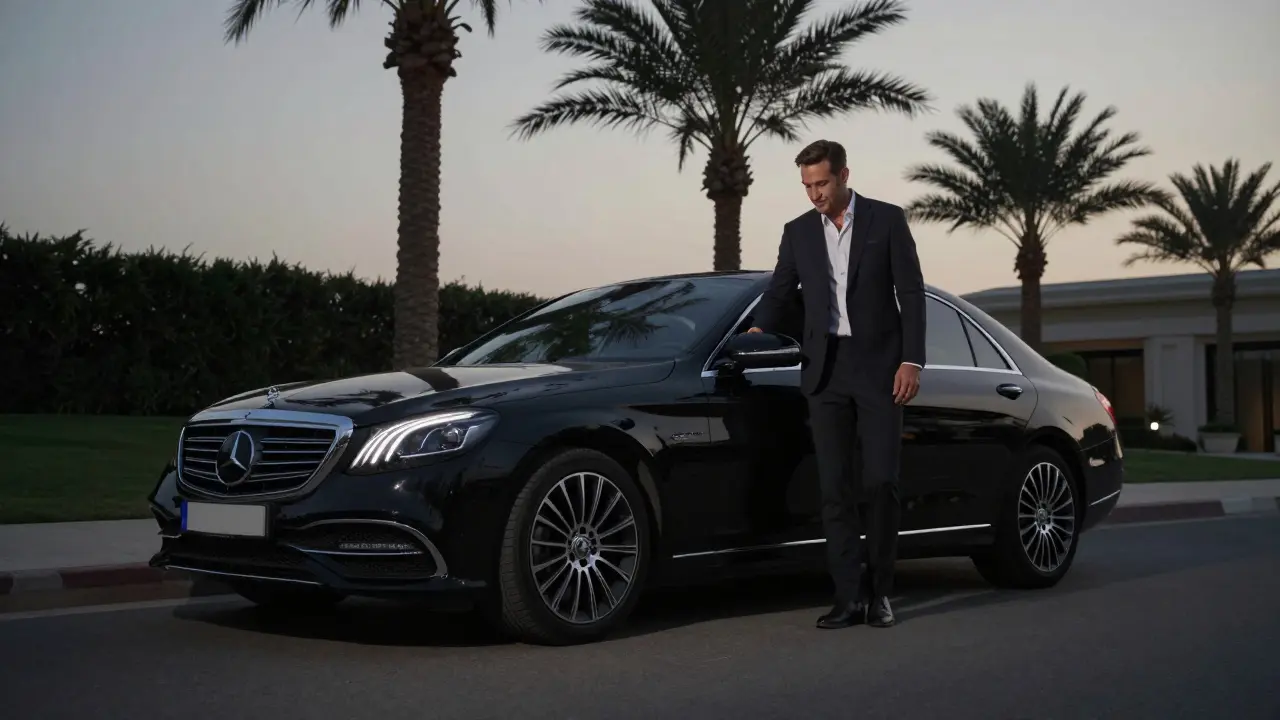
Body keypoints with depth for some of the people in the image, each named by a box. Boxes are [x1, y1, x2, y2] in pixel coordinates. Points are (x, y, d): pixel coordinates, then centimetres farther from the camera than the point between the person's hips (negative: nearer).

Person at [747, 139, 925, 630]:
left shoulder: (887, 220, 1)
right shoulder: (798, 232, 10)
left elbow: (911, 293, -1)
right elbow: (780, 290, 11)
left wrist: (912, 360, -9)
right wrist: (759, 329, -10)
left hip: (878, 366, -3)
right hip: (825, 369, 3)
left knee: (880, 481, -5)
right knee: (834, 488, 1)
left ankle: (878, 589, 11)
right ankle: (849, 597, 5)